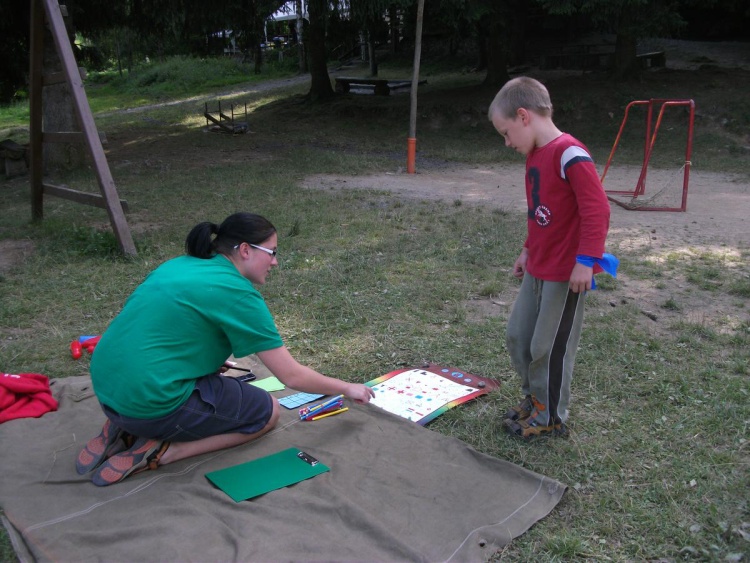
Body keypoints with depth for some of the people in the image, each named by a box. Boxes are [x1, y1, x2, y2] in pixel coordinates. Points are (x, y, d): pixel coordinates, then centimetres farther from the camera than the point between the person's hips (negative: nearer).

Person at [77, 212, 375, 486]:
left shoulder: (177, 265, 10)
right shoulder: (236, 293, -13)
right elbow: (292, 376, -9)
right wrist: (347, 388, 6)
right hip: (152, 403, -8)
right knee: (268, 411, 8)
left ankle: (126, 431, 12)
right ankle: (163, 450, -5)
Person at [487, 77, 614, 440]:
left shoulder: (569, 154, -20)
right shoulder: (535, 154, 9)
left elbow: (597, 209, -23)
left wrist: (586, 260, -23)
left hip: (567, 273, -9)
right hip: (537, 269, 9)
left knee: (550, 347, 4)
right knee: (517, 336, 16)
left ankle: (551, 417, 23)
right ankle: (534, 397, 36)